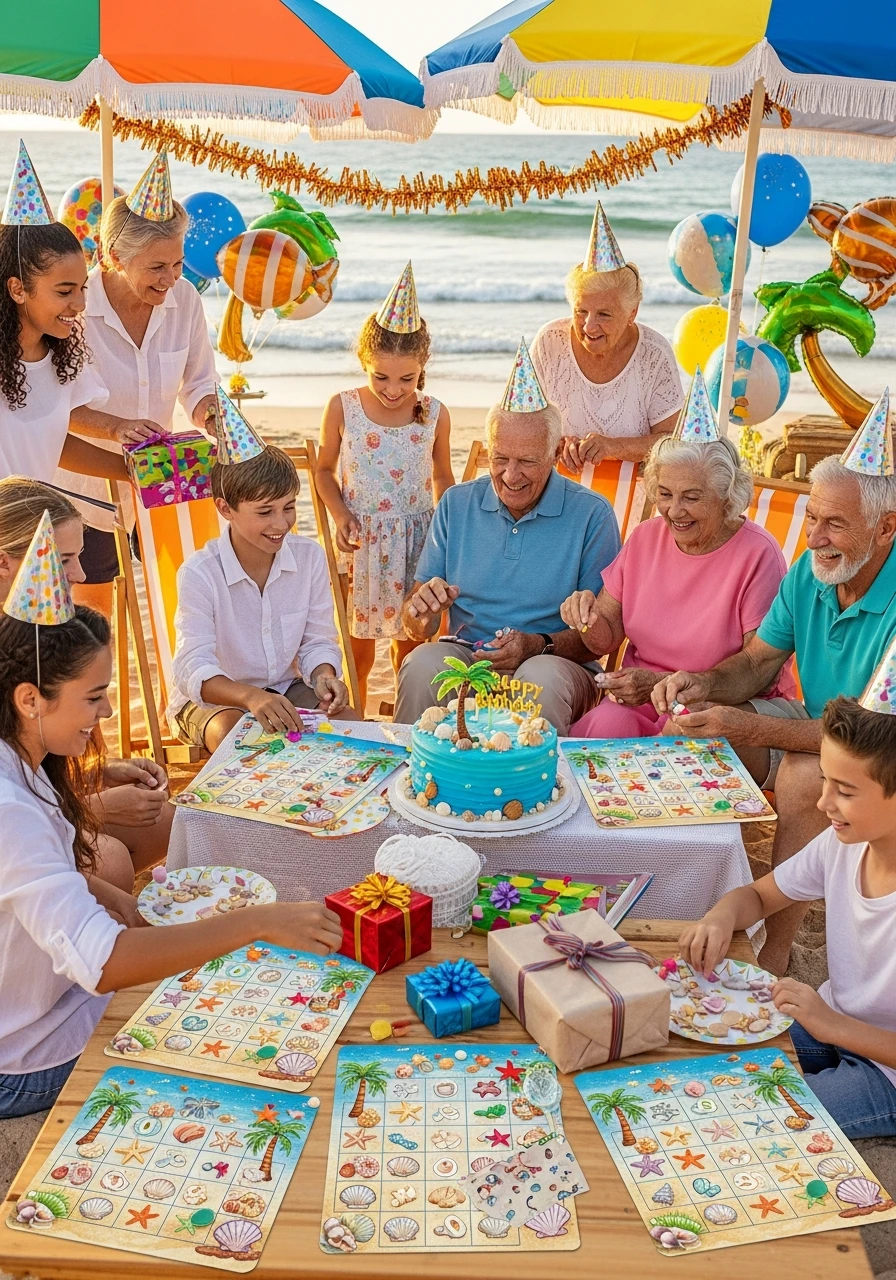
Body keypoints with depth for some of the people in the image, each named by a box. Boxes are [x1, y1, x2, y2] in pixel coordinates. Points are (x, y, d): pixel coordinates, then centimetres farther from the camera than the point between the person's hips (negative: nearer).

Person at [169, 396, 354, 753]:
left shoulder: (310, 556, -7)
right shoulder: (198, 573, -20)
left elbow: (317, 640, 1)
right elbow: (193, 669, -28)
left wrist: (323, 676, -24)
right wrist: (250, 696, -49)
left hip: (283, 690, 4)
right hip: (211, 697, -4)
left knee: (348, 723, -20)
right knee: (234, 734, -36)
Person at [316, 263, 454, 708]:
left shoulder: (435, 414, -3)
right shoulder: (342, 408, -7)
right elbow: (325, 470, 5)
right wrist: (341, 515, -11)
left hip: (416, 539, 1)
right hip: (362, 541, -1)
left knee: (410, 639, 10)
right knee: (358, 643, 10)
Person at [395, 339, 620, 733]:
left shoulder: (591, 515, -1)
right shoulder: (456, 504, 9)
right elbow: (415, 626, 8)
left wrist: (541, 645, -21)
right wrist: (422, 612, -16)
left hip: (555, 663, -2)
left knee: (543, 677, -35)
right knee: (421, 664, -29)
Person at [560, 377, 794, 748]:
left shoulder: (758, 554, -11)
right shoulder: (646, 537, 7)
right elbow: (607, 640, 11)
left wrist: (662, 684, -20)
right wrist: (589, 618, -14)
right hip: (638, 698, 3)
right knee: (606, 725, -29)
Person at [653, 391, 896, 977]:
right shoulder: (810, 572, -5)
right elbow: (760, 661, 4)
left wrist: (753, 729, -37)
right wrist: (706, 682, -19)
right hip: (817, 724, 7)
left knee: (805, 776, -36)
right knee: (686, 729, -7)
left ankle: (773, 957, -20)